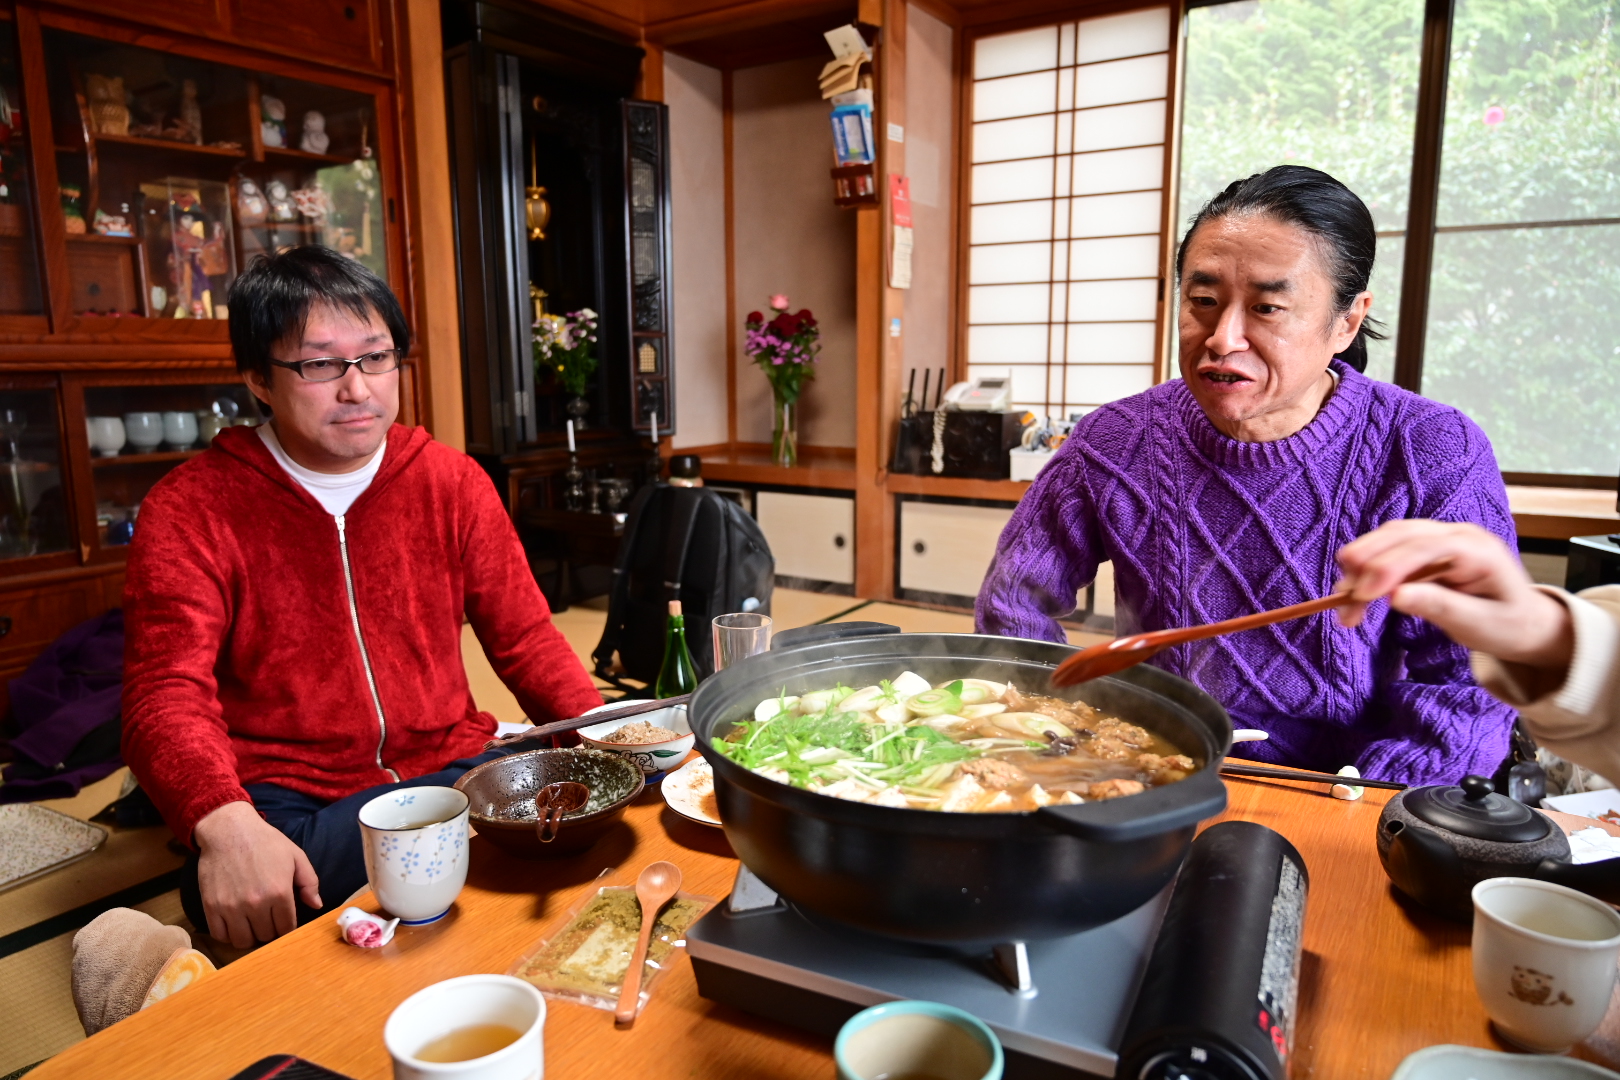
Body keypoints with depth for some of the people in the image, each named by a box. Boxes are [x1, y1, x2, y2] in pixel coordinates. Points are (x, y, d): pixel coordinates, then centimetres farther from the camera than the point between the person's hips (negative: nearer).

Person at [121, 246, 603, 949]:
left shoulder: (453, 482, 7)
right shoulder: (188, 509, -2)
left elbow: (525, 639, 8)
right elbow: (167, 696, -11)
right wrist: (226, 824, -32)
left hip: (450, 768, 3)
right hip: (284, 804, -2)